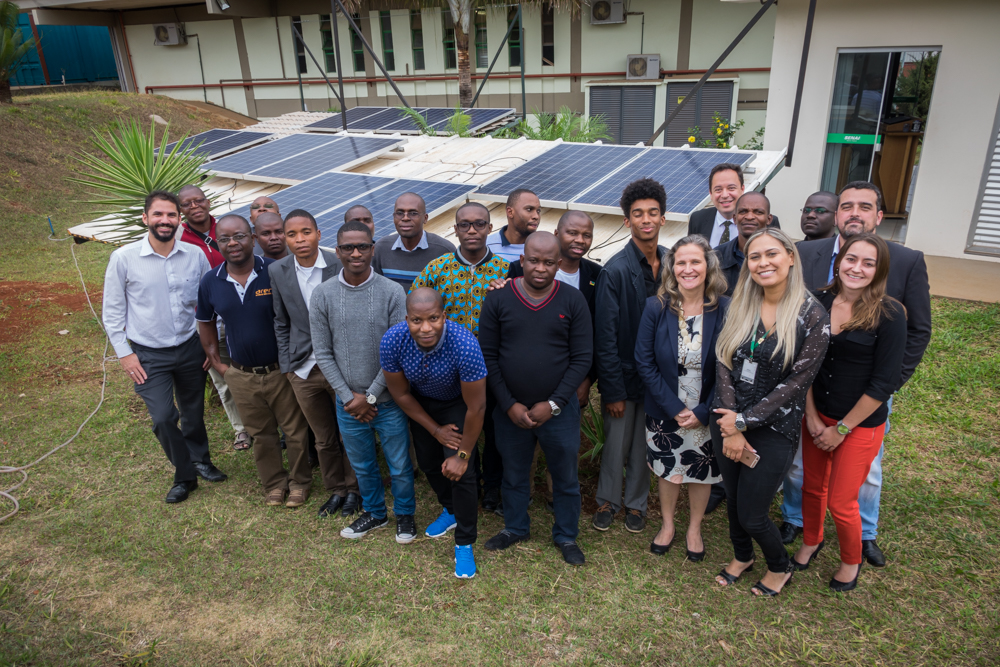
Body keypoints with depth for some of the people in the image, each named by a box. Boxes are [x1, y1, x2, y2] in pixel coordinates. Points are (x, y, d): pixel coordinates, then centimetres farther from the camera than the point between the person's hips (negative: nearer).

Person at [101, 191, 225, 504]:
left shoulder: (195, 255, -5)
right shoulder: (124, 258, -11)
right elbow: (112, 311, -3)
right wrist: (124, 353, -6)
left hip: (190, 348, 2)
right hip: (149, 355, -2)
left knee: (194, 412, 16)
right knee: (163, 418, -7)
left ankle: (199, 460, 40)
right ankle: (185, 476, 15)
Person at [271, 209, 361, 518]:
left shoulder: (341, 266, -12)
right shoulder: (277, 271, -1)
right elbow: (281, 322, 8)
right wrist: (287, 365, 5)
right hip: (303, 369, 3)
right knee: (323, 438, 16)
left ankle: (353, 489, 33)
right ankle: (335, 490, 36)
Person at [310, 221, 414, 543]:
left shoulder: (392, 292, -10)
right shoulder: (323, 294, -4)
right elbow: (323, 353, -1)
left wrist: (371, 396, -10)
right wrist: (348, 396, -6)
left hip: (387, 399, -2)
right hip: (348, 402, 2)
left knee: (400, 466, 11)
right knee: (362, 466, 19)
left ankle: (404, 514, 35)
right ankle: (375, 512, 42)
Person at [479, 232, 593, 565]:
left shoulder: (573, 301, -7)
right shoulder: (497, 300, -6)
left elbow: (582, 358, -6)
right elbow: (488, 357, -4)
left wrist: (552, 404, -12)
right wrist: (509, 405, -9)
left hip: (558, 409, 0)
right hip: (510, 410, 1)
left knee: (566, 477, 15)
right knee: (514, 475, 19)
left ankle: (566, 536, 37)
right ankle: (515, 528, 43)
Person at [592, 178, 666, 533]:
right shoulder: (615, 270, -15)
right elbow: (605, 336, -14)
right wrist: (613, 390, -13)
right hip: (623, 374, -3)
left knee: (644, 444, 17)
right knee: (616, 443, 11)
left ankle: (636, 502, 37)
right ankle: (608, 499, 35)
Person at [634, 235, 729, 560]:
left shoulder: (725, 310, -12)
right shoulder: (656, 307, -11)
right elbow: (644, 363, -10)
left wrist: (703, 411, -14)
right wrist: (674, 407, -15)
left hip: (707, 414, 0)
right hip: (664, 410, 0)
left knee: (702, 472, 16)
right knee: (667, 470, 17)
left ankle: (694, 529, 41)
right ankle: (667, 525, 42)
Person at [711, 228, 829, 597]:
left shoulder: (813, 316, -14)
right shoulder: (739, 306, -1)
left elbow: (796, 383, -15)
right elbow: (724, 363, -4)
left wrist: (743, 421, -15)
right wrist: (729, 427, -12)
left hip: (774, 429, -4)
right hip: (727, 421, 4)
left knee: (752, 515, 3)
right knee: (733, 498, 19)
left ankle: (780, 567, 36)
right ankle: (741, 556, 48)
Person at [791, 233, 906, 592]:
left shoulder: (889, 314, -16)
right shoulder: (819, 303, -5)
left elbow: (883, 383, -15)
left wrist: (841, 428, -11)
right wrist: (811, 415, -4)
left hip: (861, 424, -4)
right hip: (817, 416, 4)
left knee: (841, 502, 7)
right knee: (813, 487, 19)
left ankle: (851, 561, 36)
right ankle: (811, 541, 47)